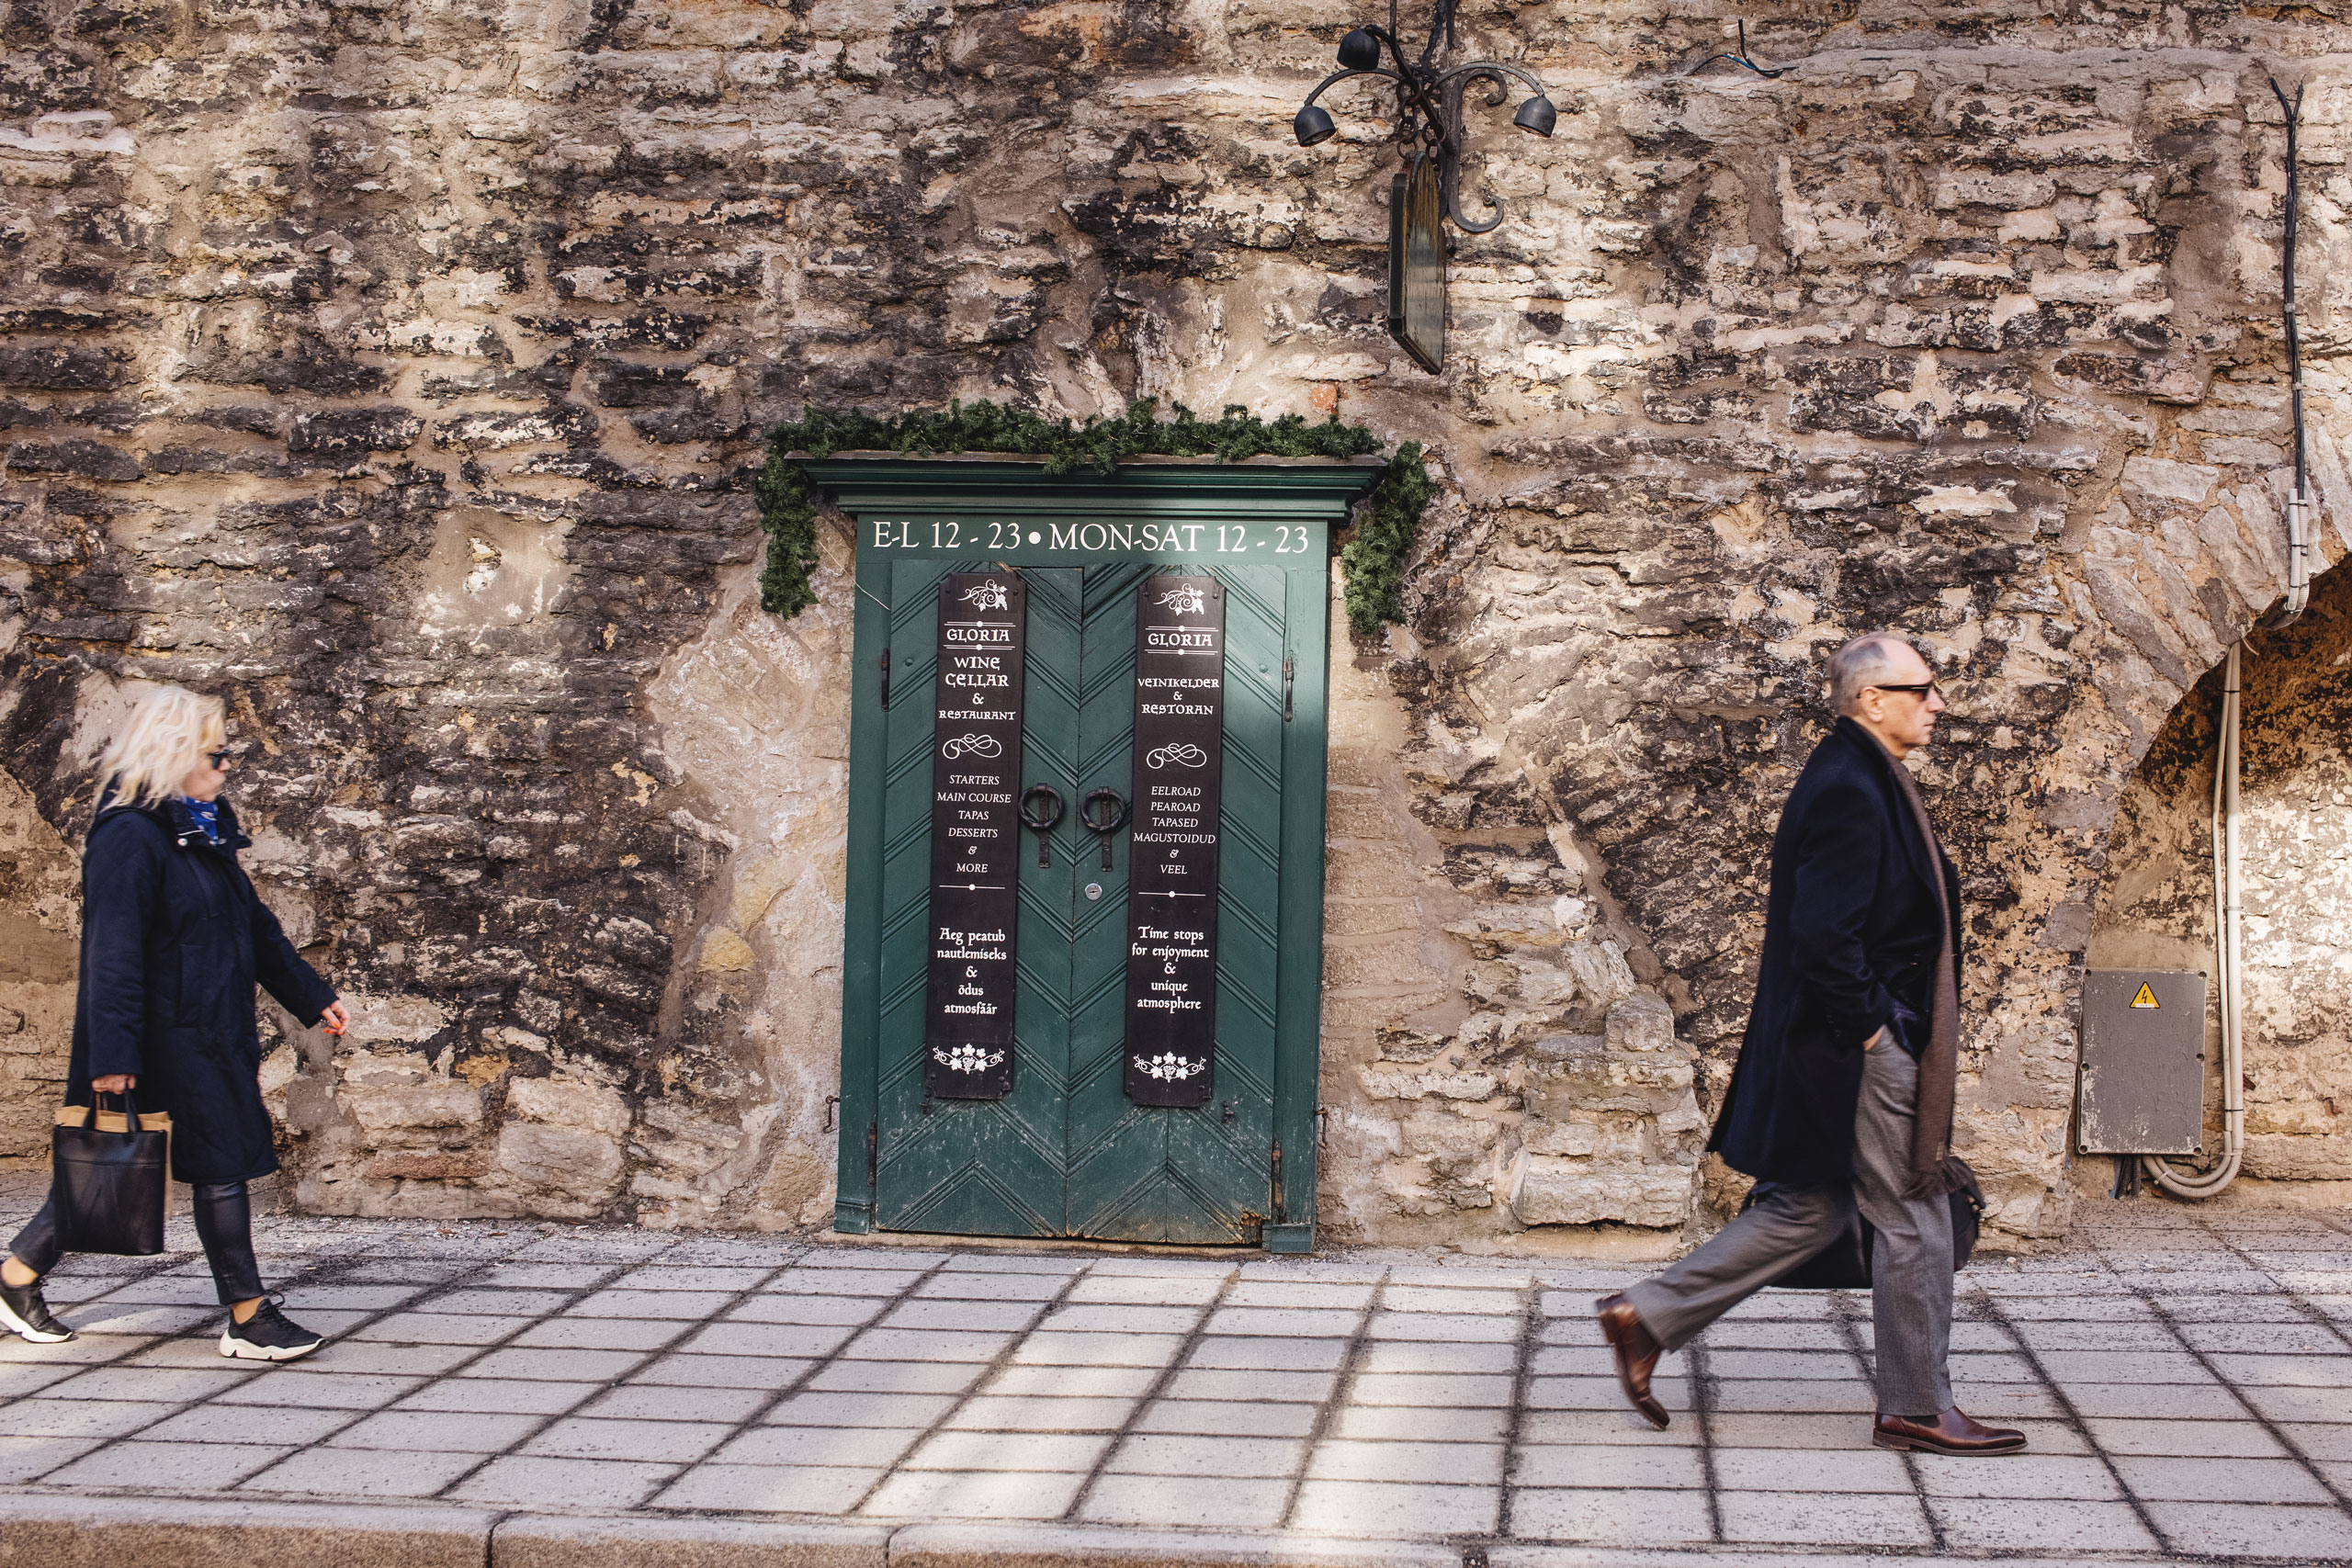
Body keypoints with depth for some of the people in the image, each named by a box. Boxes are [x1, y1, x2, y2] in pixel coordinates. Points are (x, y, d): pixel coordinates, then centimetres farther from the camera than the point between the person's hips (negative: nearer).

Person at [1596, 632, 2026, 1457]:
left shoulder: (1859, 780, 14)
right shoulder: (1847, 791, -20)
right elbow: (1823, 935, -27)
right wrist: (1869, 1027, -18)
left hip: (1862, 1042, 11)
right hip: (1860, 1053, -11)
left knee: (1809, 1209, 16)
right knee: (1913, 1219, 1)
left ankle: (1648, 1314, 17)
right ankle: (1917, 1409, 13)